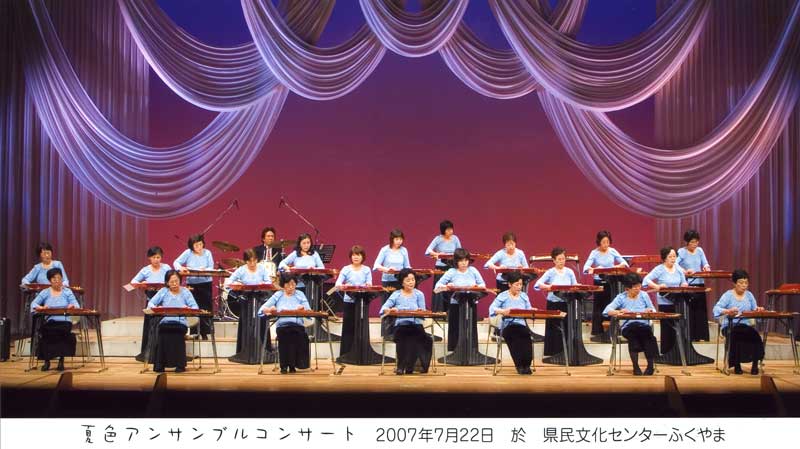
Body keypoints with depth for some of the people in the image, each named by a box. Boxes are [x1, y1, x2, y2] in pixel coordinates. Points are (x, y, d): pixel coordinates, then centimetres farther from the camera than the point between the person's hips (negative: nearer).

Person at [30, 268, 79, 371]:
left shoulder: (67, 292, 10)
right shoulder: (45, 292, 11)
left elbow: (77, 306, -1)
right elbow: (33, 304, -1)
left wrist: (73, 306, -26)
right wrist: (40, 307, -24)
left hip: (64, 322, 0)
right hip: (49, 322, 1)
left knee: (63, 331, -35)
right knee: (46, 332, -33)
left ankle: (61, 360, -19)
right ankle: (46, 361, -13)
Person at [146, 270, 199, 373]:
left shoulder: (185, 291, 10)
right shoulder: (163, 291, 11)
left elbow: (195, 307, 1)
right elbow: (150, 303, 2)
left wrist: (189, 309, -23)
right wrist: (156, 308, -21)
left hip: (180, 323, -1)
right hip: (165, 322, 1)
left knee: (176, 332, -34)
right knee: (162, 330, -33)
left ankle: (179, 364, -19)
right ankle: (159, 365, -20)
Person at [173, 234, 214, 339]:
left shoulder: (207, 253, -1)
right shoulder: (188, 253, -2)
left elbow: (211, 268, -3)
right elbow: (176, 262, -2)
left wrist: (204, 270, -24)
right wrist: (180, 268, -23)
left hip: (205, 283, 0)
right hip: (191, 284, 0)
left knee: (205, 308, 0)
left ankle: (204, 332, 9)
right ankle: (195, 332, 9)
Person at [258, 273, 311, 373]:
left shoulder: (300, 294, 16)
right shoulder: (278, 295, 15)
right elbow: (262, 309, 5)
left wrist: (303, 309, -18)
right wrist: (270, 309, -18)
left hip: (297, 325, 0)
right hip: (282, 325, 0)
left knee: (295, 333, -35)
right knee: (284, 332, -35)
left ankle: (292, 365, -15)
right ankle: (284, 365, -14)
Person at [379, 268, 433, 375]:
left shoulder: (419, 294, 11)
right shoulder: (396, 294, 9)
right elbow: (384, 308, -2)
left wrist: (420, 311, -20)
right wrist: (390, 310, -25)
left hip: (416, 325, 1)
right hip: (401, 325, 0)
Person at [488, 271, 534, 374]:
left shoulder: (524, 296, 16)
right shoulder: (503, 296, 3)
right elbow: (492, 308, -11)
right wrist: (503, 311, -31)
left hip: (522, 325, 3)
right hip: (507, 326, -2)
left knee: (526, 333, -33)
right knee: (515, 332, -36)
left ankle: (526, 364, -26)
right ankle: (520, 365, -28)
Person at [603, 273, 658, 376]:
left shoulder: (644, 295, 9)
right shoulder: (621, 297, 3)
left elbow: (654, 312, 13)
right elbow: (606, 311, -9)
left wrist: (650, 311, -11)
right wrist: (619, 312, -28)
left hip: (644, 325, 1)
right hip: (628, 327, -1)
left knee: (647, 332, -33)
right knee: (633, 335, -35)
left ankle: (650, 365, -19)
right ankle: (635, 366, -20)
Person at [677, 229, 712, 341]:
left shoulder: (700, 250, 10)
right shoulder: (681, 252, -5)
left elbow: (705, 263, 10)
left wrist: (706, 267, -13)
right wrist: (685, 271, -30)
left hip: (699, 284, 5)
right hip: (686, 285, -4)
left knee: (701, 310, 4)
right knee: (688, 311, -4)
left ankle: (701, 336, 9)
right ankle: (689, 336, 2)